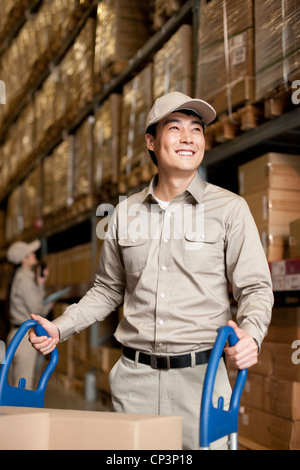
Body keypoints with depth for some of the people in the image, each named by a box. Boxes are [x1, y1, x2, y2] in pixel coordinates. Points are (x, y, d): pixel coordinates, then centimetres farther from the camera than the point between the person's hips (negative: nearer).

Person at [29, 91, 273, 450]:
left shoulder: (230, 208, 1)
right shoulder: (125, 212, 10)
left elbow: (255, 288, 1)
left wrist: (250, 334, -20)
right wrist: (59, 328, 7)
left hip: (200, 374, -2)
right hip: (134, 376, 3)